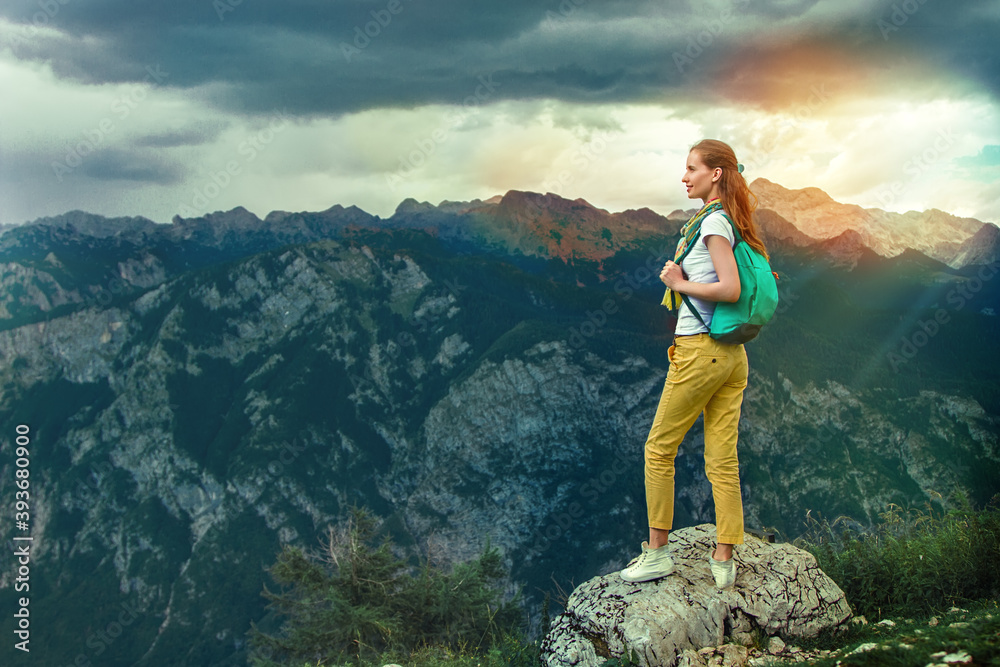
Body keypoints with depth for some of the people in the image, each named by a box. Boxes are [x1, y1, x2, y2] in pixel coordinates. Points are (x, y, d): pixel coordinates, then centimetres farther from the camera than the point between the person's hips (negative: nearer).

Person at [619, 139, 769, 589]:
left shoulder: (713, 221, -13)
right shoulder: (731, 220, 14)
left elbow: (730, 289, -22)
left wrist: (679, 283, -12)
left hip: (700, 350, -9)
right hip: (733, 355, 9)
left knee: (659, 449, 4)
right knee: (722, 459, 8)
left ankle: (657, 551, 11)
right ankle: (724, 560, 11)